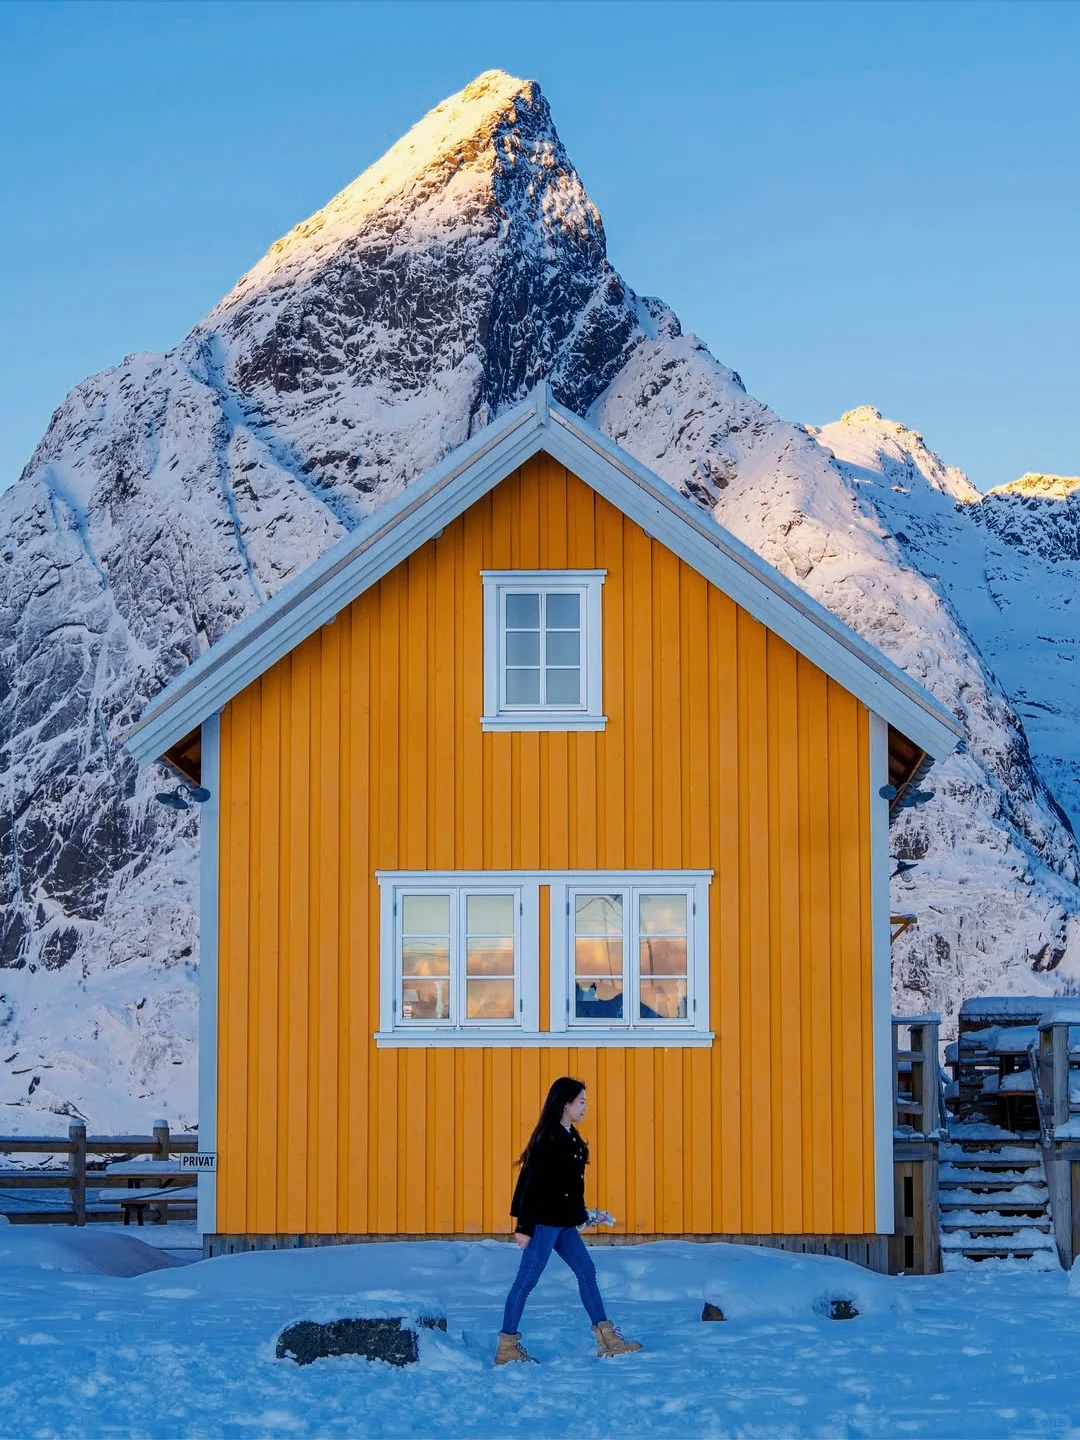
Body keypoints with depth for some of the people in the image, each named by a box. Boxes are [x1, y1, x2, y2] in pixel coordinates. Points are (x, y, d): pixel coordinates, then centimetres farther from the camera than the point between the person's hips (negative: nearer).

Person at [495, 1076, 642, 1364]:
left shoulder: (569, 1138, 12)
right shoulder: (548, 1140, -17)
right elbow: (531, 1183, -18)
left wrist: (583, 1214, 20)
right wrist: (524, 1227, -20)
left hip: (563, 1221, 10)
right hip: (544, 1221, -10)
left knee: (586, 1272, 10)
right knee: (526, 1280, -3)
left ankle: (607, 1340, 14)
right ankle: (506, 1347, 3)